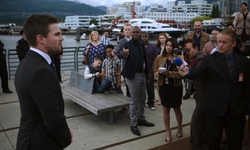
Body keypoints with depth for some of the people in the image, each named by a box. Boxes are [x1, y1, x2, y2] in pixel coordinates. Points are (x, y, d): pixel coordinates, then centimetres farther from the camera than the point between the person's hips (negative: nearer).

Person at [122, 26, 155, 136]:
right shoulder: (128, 44, -12)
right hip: (133, 75, -7)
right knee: (134, 100, -1)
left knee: (142, 99, 17)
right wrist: (124, 54, -48)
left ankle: (141, 119, 32)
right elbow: (124, 57, -25)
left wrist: (147, 72, 16)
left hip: (142, 74, 7)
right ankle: (133, 124, 10)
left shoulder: (141, 44, 8)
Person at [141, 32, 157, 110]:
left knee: (150, 88, 6)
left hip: (150, 70, 0)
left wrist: (153, 69, -5)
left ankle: (151, 103, 17)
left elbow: (155, 59, 3)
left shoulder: (152, 47, 4)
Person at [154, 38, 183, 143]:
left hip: (176, 87, -2)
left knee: (177, 109, 14)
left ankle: (179, 128, 39)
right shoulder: (160, 58, -1)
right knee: (165, 110, 11)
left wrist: (167, 72, -24)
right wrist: (159, 72, -19)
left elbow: (180, 74, -15)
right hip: (163, 87, 2)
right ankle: (168, 132, 26)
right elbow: (155, 72, 3)